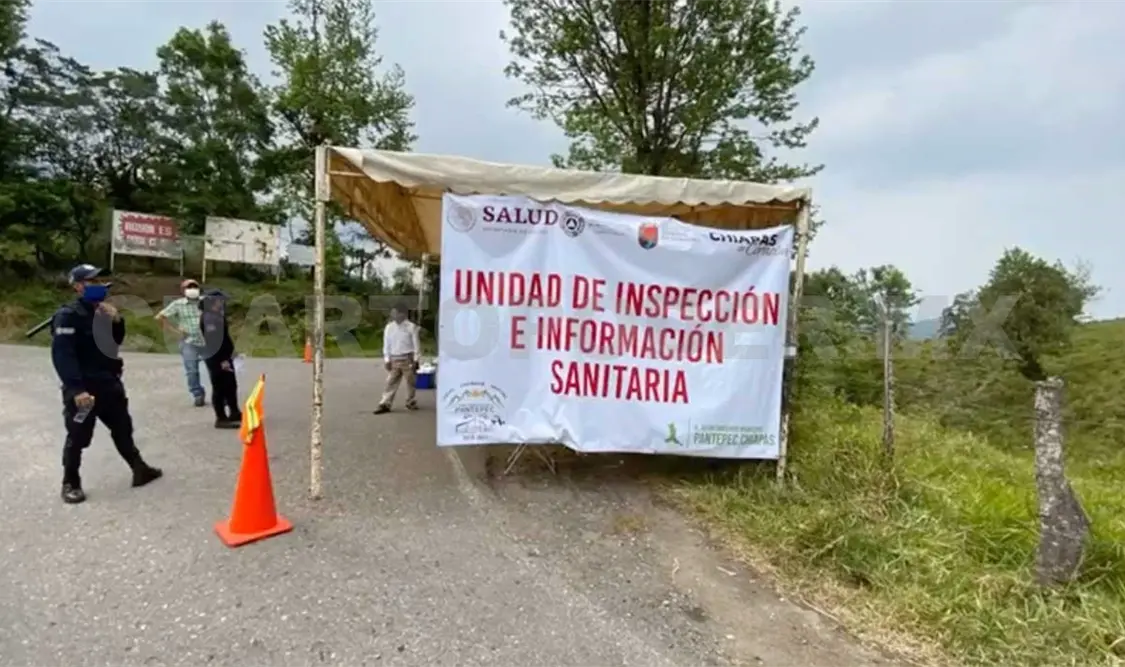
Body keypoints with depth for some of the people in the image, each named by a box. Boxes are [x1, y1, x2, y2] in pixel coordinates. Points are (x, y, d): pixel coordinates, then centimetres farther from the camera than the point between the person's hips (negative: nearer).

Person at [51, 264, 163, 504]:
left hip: (109, 382, 8)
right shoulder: (68, 316, -15)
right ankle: (70, 484, 20)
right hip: (82, 387, -7)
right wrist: (76, 389, -26)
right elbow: (62, 356, -21)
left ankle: (139, 469, 27)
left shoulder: (103, 311, 10)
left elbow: (116, 341, 17)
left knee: (123, 429, 16)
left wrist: (117, 321, -3)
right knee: (78, 437, 4)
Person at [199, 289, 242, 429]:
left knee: (231, 385, 16)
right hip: (215, 358, -10)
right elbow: (212, 341, -23)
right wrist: (221, 360, -24)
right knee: (219, 387, -2)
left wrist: (228, 355, 19)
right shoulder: (208, 318, -17)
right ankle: (221, 418, 6)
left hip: (224, 356, 10)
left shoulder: (218, 315, 13)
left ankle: (234, 413, 28)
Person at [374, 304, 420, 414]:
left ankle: (410, 402, 22)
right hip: (394, 359, 3)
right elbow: (386, 344, 8)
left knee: (410, 381, 6)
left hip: (408, 359, -2)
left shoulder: (411, 327, -6)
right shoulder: (389, 327, 3)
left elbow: (416, 344, -3)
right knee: (391, 382, 1)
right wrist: (387, 360, 4)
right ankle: (385, 404, 3)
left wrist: (415, 359, -5)